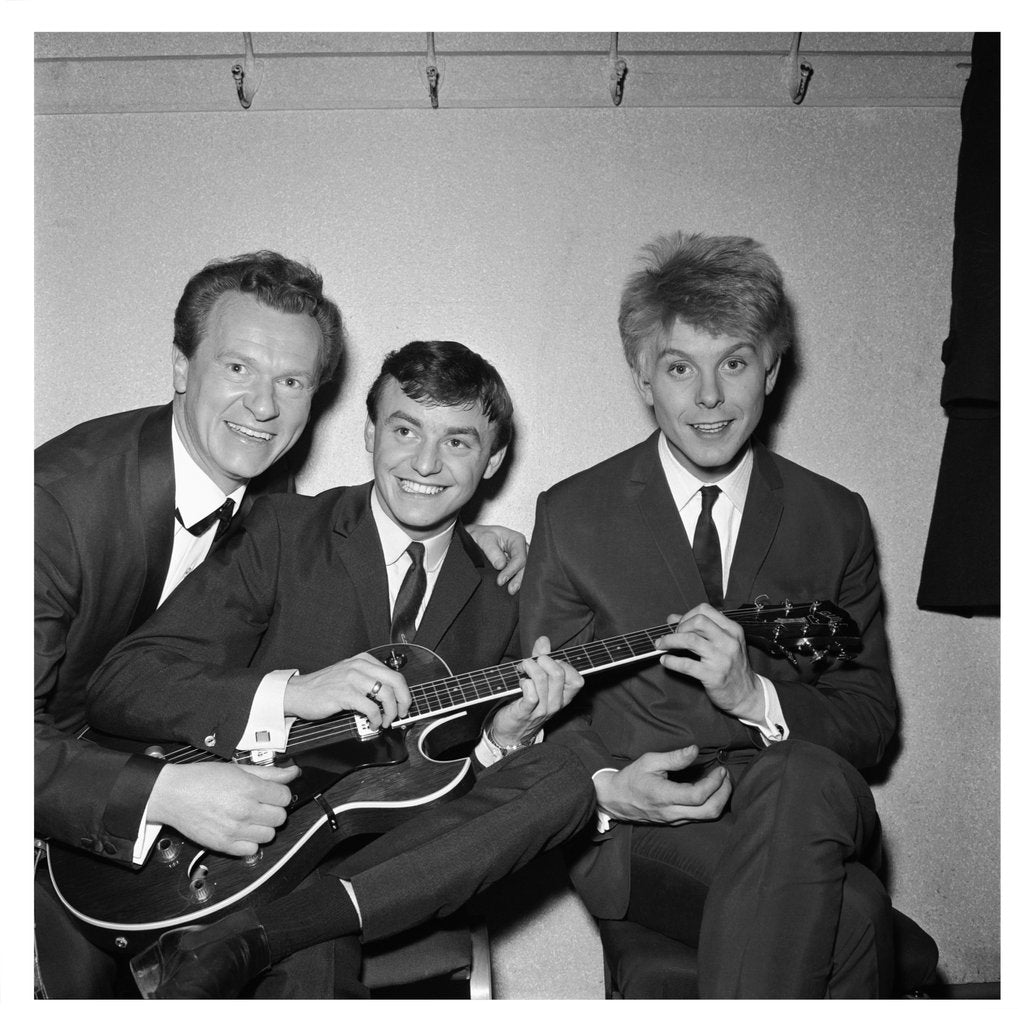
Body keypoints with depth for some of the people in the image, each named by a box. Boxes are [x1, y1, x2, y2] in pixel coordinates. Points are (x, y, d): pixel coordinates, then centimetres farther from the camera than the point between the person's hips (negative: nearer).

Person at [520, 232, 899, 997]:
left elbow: (873, 719, 5)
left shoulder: (836, 520, 7)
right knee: (849, 912, -33)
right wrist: (605, 786, -16)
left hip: (801, 816, 3)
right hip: (637, 830, -3)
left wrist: (756, 697, -15)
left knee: (812, 781, -36)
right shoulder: (571, 515, 3)